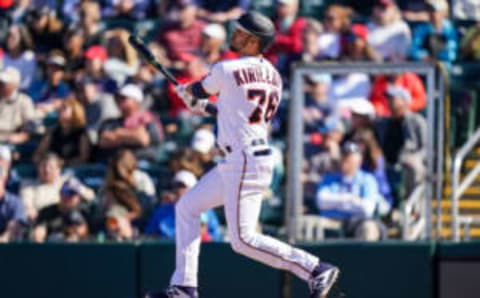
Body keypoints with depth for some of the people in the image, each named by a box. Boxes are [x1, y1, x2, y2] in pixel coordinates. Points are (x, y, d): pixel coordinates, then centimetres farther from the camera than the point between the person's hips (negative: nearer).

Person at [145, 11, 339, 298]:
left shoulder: (227, 70, -12)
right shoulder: (273, 75, 11)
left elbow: (195, 90, 7)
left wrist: (186, 91, 31)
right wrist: (204, 107, 28)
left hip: (244, 161, -10)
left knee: (244, 240, -9)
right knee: (187, 207, 17)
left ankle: (316, 269, -10)